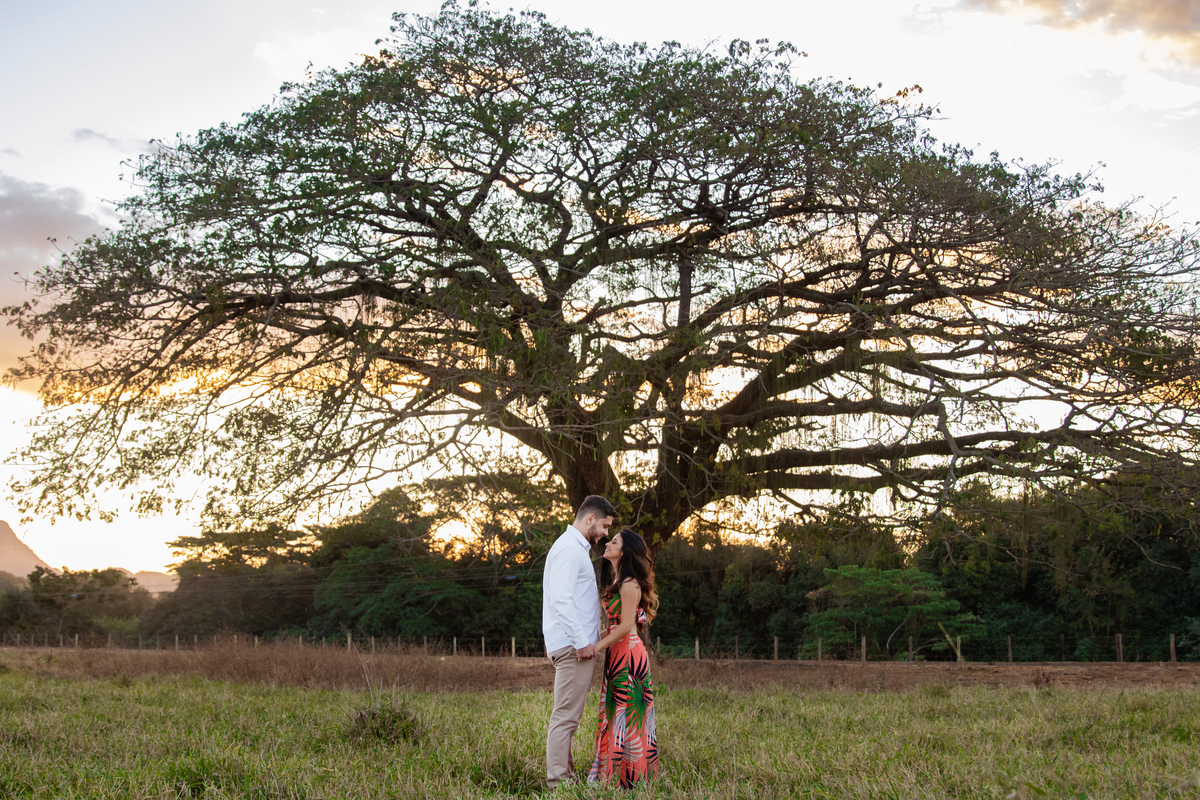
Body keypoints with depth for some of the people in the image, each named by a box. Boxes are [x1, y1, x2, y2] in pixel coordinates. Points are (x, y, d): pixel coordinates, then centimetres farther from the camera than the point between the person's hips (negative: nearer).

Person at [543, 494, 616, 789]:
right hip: (573, 645, -11)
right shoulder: (569, 549, -13)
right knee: (566, 716, -9)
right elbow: (560, 599, -21)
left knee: (567, 715, 13)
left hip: (577, 644, 11)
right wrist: (581, 641, -21)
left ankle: (565, 775, 18)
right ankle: (558, 781, -7)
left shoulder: (577, 548, 21)